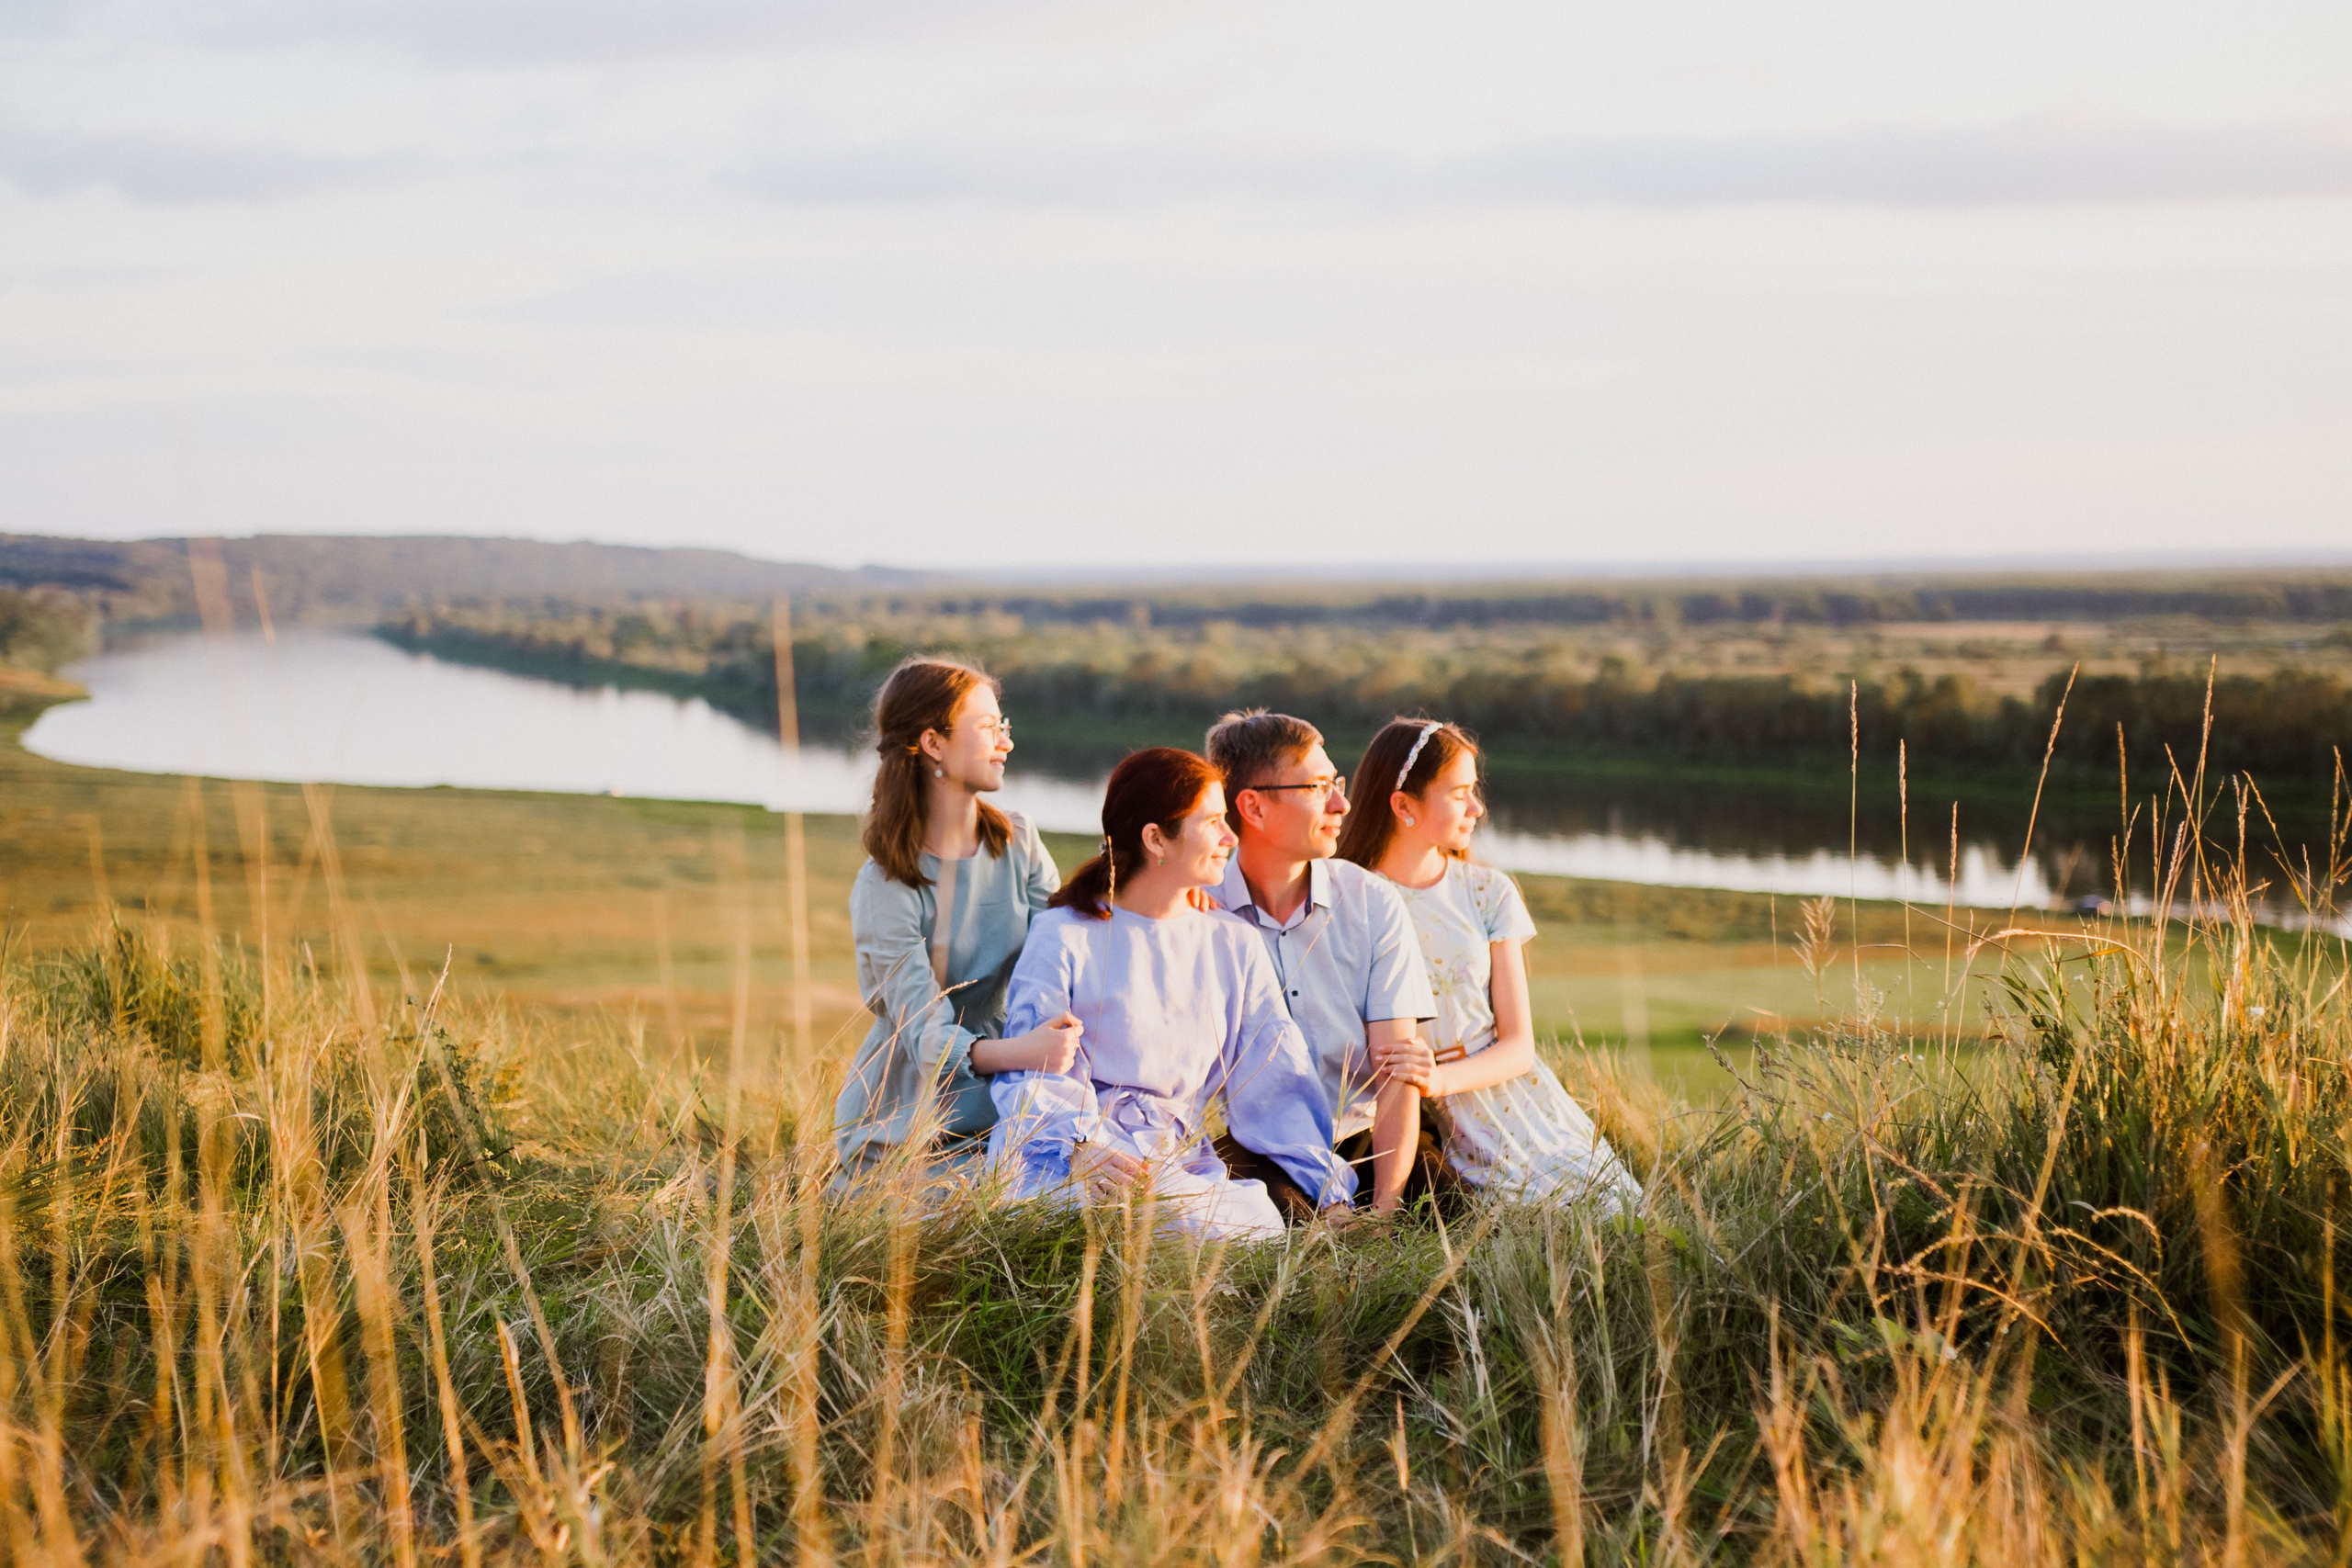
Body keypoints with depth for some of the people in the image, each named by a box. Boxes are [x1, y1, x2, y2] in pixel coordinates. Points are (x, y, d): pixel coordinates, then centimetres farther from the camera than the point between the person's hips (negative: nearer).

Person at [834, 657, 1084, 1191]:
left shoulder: (1017, 842, 4)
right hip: (902, 1131, -5)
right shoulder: (885, 888, -14)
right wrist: (1017, 1052, -42)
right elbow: (926, 1036, -23)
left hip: (998, 1116, 5)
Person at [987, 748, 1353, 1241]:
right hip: (1061, 1159, -4)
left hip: (1181, 1164, 4)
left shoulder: (1235, 946, 17)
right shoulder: (1063, 936, 4)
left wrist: (1332, 1192, -1)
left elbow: (1277, 1079, 12)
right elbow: (1031, 1074, -4)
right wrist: (1082, 1145, -26)